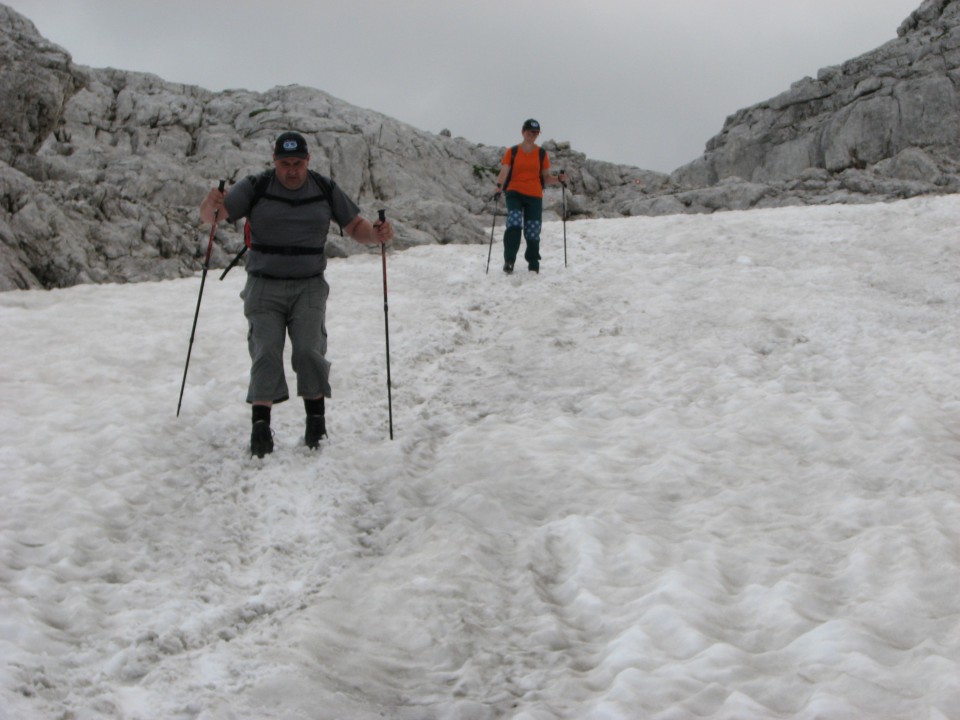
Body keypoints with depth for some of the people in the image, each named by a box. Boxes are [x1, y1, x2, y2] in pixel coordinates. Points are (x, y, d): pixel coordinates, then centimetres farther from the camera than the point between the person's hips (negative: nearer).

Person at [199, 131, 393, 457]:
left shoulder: (325, 190, 4)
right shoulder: (255, 188, -3)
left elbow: (355, 226, 10)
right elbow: (210, 215, -9)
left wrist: (377, 234, -13)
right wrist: (212, 205, -34)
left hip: (309, 287, 1)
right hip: (264, 286, -1)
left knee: (309, 351, -13)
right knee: (266, 353, -11)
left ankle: (316, 418, 0)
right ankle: (261, 425, -9)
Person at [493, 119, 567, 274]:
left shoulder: (542, 154, 11)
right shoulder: (512, 152, 7)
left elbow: (545, 178, 12)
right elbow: (504, 172, -4)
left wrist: (559, 179, -8)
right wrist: (499, 184, -25)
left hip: (534, 196, 2)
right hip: (514, 193, -2)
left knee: (533, 233, -2)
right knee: (514, 224, -25)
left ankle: (533, 266, 13)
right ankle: (509, 261, -21)